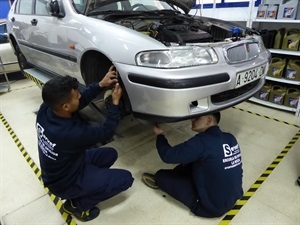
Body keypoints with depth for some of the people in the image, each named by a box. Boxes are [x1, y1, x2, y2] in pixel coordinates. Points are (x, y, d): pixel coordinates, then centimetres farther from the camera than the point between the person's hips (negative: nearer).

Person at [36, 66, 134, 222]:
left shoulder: (45, 110, -18)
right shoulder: (72, 133, -39)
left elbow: (81, 101, -3)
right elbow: (106, 132, -21)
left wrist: (101, 84, -13)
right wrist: (115, 102, -15)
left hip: (56, 173, 8)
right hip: (65, 182, -7)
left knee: (110, 154, 13)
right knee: (125, 179, -9)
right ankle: (77, 205, 4)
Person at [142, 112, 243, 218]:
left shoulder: (202, 141, -26)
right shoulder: (230, 138, -3)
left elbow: (168, 155, -18)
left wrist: (160, 135, 0)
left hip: (212, 207, -7)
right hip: (233, 198, 8)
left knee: (161, 175, 1)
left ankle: (159, 181, 34)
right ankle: (160, 180, 29)